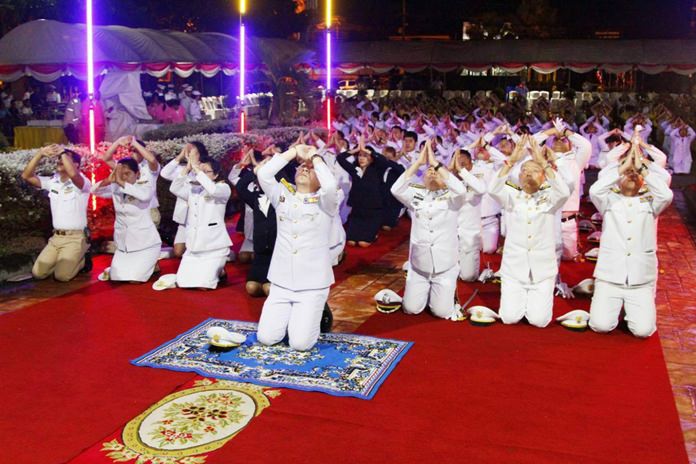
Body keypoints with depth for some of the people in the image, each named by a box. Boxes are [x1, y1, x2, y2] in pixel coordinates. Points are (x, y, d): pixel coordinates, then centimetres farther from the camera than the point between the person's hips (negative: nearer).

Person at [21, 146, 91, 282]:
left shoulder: (81, 183, -12)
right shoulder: (52, 182, 8)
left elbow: (73, 174, -36)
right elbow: (27, 176, 0)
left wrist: (63, 152, -24)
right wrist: (40, 154, -10)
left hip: (75, 238, -6)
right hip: (56, 237, 6)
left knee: (62, 275, -20)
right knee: (38, 273, -4)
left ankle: (81, 259, 9)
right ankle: (65, 260, 20)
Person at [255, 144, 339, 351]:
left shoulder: (325, 201, -2)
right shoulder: (282, 195, 6)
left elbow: (331, 185, -25)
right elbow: (263, 173, -9)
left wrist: (315, 156, -10)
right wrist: (295, 151, -3)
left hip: (312, 285, -3)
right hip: (281, 283, 3)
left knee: (300, 343, -10)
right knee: (266, 338, -3)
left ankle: (315, 314, 23)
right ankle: (290, 314, 28)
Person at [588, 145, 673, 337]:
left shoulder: (650, 202, 7)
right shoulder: (610, 200, 5)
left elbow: (666, 195, -15)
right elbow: (594, 190, -16)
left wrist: (642, 167, -12)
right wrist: (624, 166, -13)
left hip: (641, 281, 1)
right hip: (609, 278, 0)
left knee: (643, 330, -13)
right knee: (601, 325, -14)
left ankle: (634, 307, 19)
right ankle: (611, 305, 18)